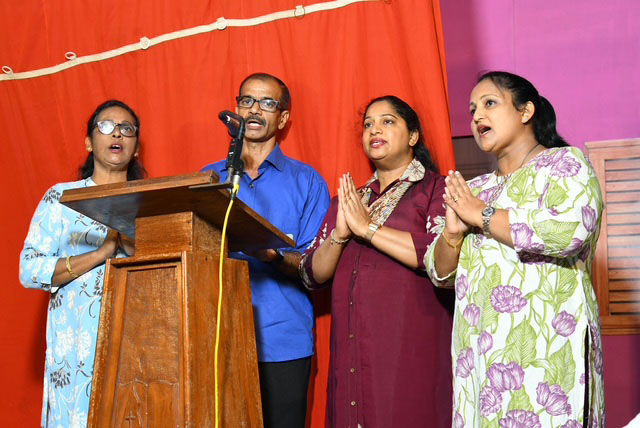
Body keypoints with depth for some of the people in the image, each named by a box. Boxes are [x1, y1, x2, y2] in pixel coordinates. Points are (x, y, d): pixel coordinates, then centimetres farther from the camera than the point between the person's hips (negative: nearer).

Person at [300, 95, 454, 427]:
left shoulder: (436, 189, 2)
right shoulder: (348, 199, 18)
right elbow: (312, 276, 13)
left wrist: (368, 227, -11)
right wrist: (339, 234, -6)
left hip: (409, 353, -4)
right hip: (352, 355, 5)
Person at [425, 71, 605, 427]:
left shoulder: (564, 163, 2)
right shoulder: (475, 189, 19)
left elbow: (570, 230, -20)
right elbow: (441, 274, 20)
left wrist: (482, 215, -8)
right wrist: (453, 233, -2)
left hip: (544, 351, -5)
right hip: (480, 354, 6)